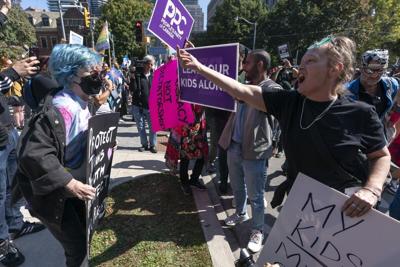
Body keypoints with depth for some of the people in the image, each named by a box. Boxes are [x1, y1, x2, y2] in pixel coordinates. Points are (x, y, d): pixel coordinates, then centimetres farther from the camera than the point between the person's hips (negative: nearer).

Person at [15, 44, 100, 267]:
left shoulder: (82, 103, 2)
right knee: (77, 246, 4)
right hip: (53, 192, -9)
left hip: (73, 184, 9)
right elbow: (34, 154, -34)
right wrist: (70, 184, -33)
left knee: (83, 234, 24)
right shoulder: (63, 107, -29)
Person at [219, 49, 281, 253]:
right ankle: (240, 213, 48)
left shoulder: (272, 89, -13)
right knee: (237, 187, 24)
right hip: (234, 146, 8)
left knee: (255, 195, 8)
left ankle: (257, 231, 28)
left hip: (254, 150, -7)